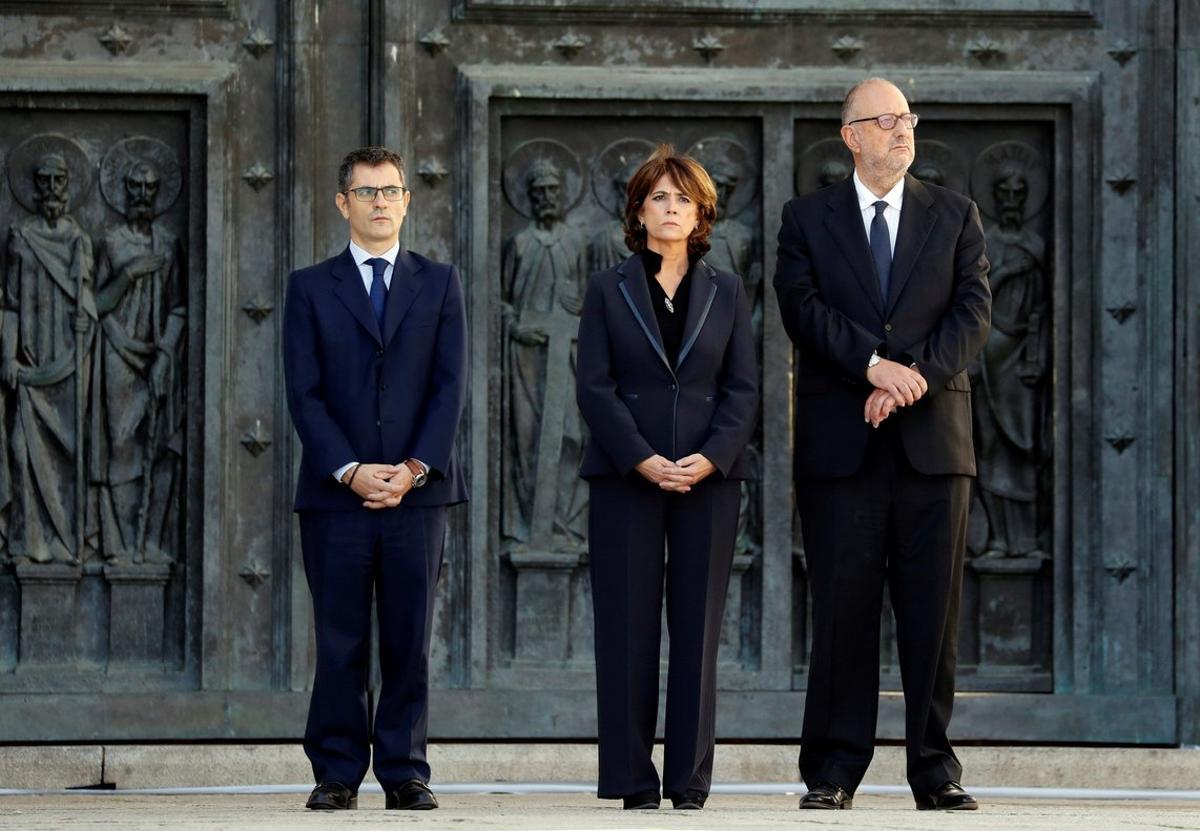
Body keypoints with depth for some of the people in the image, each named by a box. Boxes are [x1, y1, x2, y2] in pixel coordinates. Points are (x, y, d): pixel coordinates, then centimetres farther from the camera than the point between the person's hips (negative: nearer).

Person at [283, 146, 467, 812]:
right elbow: (304, 394, 1)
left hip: (418, 489, 1)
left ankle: (405, 773, 5)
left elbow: (451, 384, 4)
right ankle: (336, 774, 4)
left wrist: (414, 468, -9)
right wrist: (350, 471, -11)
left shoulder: (439, 283, 12)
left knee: (409, 641, 1)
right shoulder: (310, 288, 8)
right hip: (334, 494, -1)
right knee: (340, 644, -1)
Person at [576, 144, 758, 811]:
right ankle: (633, 780, 0)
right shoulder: (609, 290, 7)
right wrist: (646, 462, -13)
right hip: (625, 479, -1)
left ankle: (690, 781, 2)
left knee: (698, 630, 0)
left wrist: (707, 460, -11)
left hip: (709, 478, 1)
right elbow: (595, 388, -1)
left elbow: (744, 390, 5)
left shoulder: (727, 293, 11)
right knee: (628, 630, -3)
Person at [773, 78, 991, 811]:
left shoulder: (955, 217, 12)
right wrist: (874, 365, -17)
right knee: (843, 607, -1)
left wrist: (917, 374, -15)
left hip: (933, 439, 1)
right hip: (841, 442, -1)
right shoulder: (808, 220, 9)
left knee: (934, 611, 1)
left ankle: (935, 768, 5)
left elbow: (974, 311, 0)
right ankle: (834, 770, 3)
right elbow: (804, 309, -4)